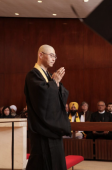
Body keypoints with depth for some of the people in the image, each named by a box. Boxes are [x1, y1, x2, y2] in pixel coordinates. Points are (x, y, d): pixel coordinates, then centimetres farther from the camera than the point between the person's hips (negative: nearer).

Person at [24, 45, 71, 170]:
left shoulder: (49, 75, 17)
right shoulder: (33, 74, -8)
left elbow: (64, 96, 11)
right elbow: (43, 91, -26)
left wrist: (57, 82, -5)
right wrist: (54, 81, -9)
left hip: (54, 126, 9)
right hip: (42, 127, -9)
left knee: (56, 160, 10)